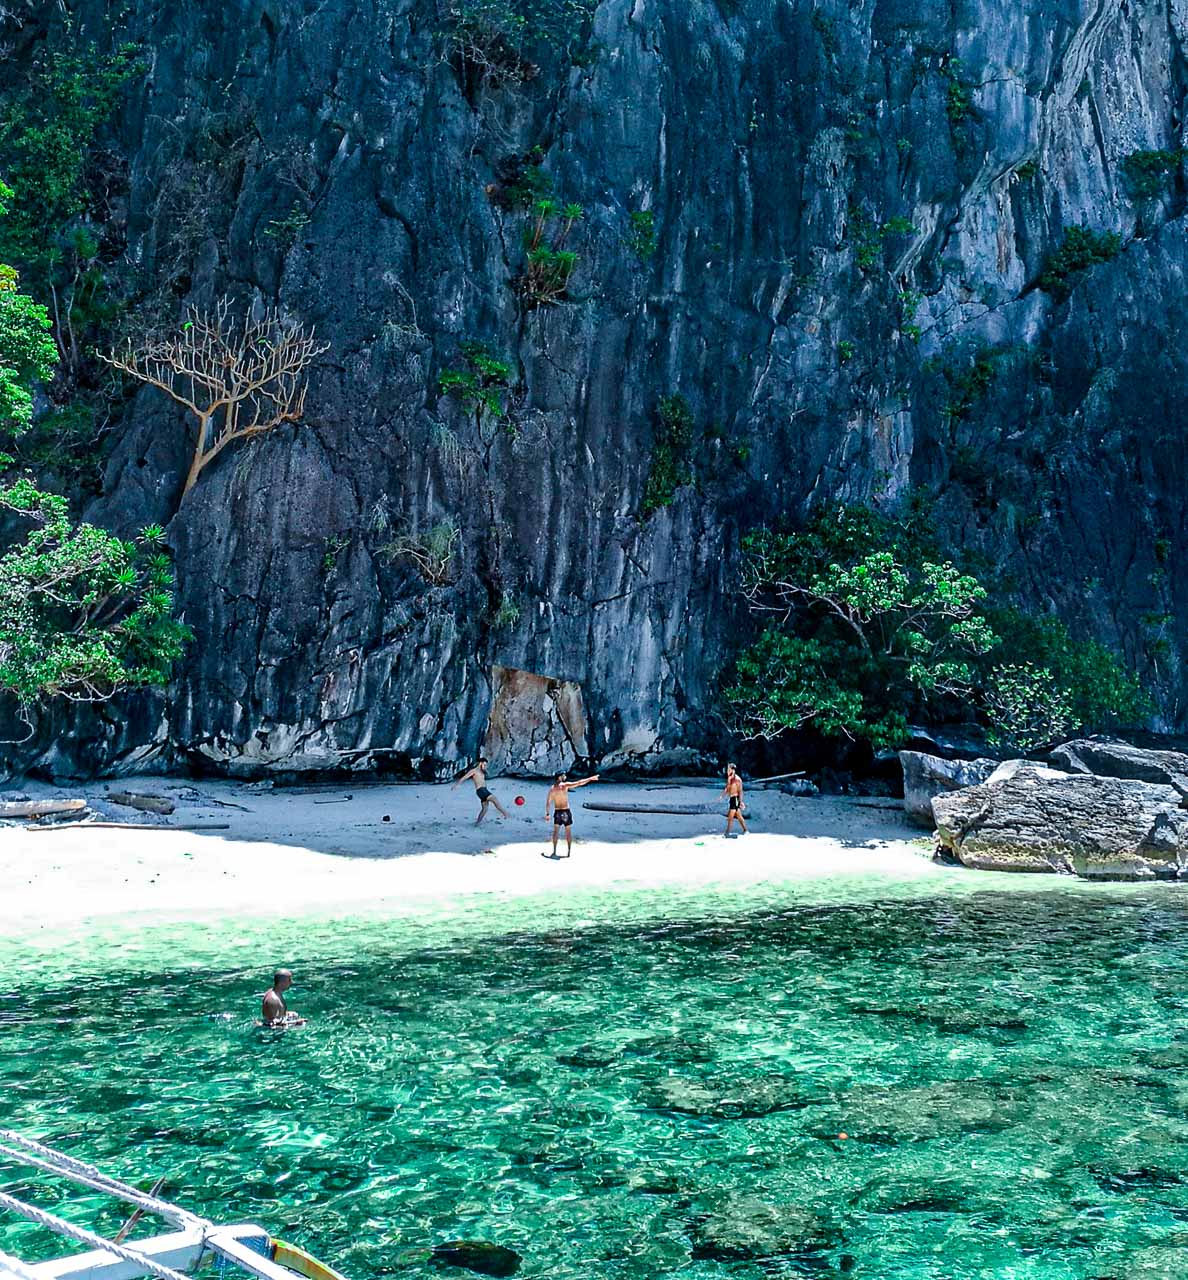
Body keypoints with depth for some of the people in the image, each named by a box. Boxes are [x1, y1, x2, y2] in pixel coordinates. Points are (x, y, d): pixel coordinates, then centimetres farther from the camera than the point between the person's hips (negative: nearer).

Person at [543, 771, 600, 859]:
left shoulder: (551, 788, -1)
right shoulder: (565, 785, -10)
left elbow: (548, 802, -2)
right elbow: (579, 783, -10)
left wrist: (547, 814, 4)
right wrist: (590, 779, -2)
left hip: (557, 812, 2)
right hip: (566, 811, -2)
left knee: (556, 832, 9)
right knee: (568, 832, 7)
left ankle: (554, 852, 3)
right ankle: (569, 852, 9)